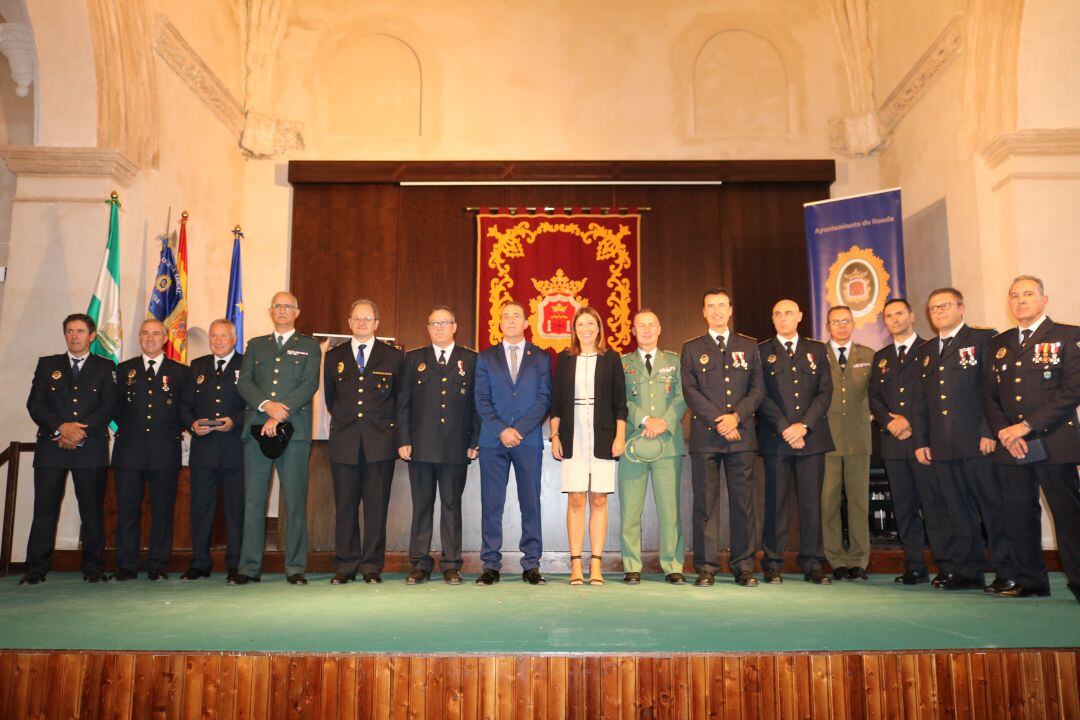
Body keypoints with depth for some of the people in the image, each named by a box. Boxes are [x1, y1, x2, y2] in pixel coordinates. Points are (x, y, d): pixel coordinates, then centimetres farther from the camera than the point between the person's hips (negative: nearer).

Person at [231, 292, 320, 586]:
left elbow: (310, 385, -3)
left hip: (294, 430, -2)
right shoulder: (255, 345, 19)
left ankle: (295, 568, 5)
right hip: (257, 429, 2)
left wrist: (281, 415, -13)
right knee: (253, 500, 2)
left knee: (296, 501, -1)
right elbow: (243, 383, 7)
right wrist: (267, 405, -12)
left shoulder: (309, 346, 11)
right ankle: (249, 567, 8)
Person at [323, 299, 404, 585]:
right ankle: (345, 566, 12)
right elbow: (330, 397, 20)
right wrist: (343, 420, 14)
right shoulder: (334, 356, 12)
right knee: (345, 506, 3)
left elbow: (399, 397, 12)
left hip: (380, 442, -1)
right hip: (345, 442, 2)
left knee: (376, 506, 1)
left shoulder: (393, 356, 7)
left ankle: (372, 566, 9)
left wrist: (387, 426, 8)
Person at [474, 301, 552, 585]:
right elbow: (482, 399, 4)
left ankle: (531, 565, 8)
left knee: (530, 504, 1)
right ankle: (491, 565, 7)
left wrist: (520, 429, -11)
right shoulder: (485, 357, 13)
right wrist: (501, 430, -10)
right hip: (492, 441, 1)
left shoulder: (541, 357, 10)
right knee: (491, 505, 1)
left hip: (529, 440, -1)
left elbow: (544, 398, 1)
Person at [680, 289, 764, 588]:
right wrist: (718, 421, -10)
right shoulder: (691, 349, 10)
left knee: (743, 503, 2)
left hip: (741, 435, 1)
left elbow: (758, 388, 6)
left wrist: (736, 416, -10)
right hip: (705, 436, -1)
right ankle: (706, 568, 4)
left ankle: (744, 567, 8)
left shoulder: (749, 347, 14)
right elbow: (690, 391, 0)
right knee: (705, 504, -1)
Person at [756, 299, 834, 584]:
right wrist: (785, 428, -11)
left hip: (812, 436, 2)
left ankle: (812, 564, 8)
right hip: (776, 439, -2)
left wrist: (804, 426, -8)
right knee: (776, 502, 0)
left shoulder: (817, 350, 13)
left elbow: (825, 392, 5)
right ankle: (773, 564, 6)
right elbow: (762, 396, -1)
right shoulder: (762, 352, 7)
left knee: (811, 501, 2)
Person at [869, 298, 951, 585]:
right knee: (904, 507, 6)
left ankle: (946, 567, -1)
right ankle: (915, 567, 11)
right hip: (893, 441, 5)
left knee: (934, 504, -6)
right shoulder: (880, 357, 19)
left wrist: (912, 422, -11)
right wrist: (889, 422, -5)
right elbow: (874, 397, 13)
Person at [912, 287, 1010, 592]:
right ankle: (967, 571, 14)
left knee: (994, 507, 0)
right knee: (959, 511, 8)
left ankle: (1007, 571, 8)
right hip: (943, 446, 5)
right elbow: (922, 399, 17)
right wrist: (920, 441, 11)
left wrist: (990, 432, -14)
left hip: (978, 441, -5)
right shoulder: (926, 350, 19)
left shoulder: (983, 339, 2)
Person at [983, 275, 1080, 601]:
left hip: (1053, 443, -5)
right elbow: (989, 393, 13)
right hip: (1010, 446, 5)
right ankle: (1028, 580, 16)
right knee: (1019, 515, 8)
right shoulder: (999, 344, 16)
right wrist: (1003, 431, -4)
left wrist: (1027, 426, -14)